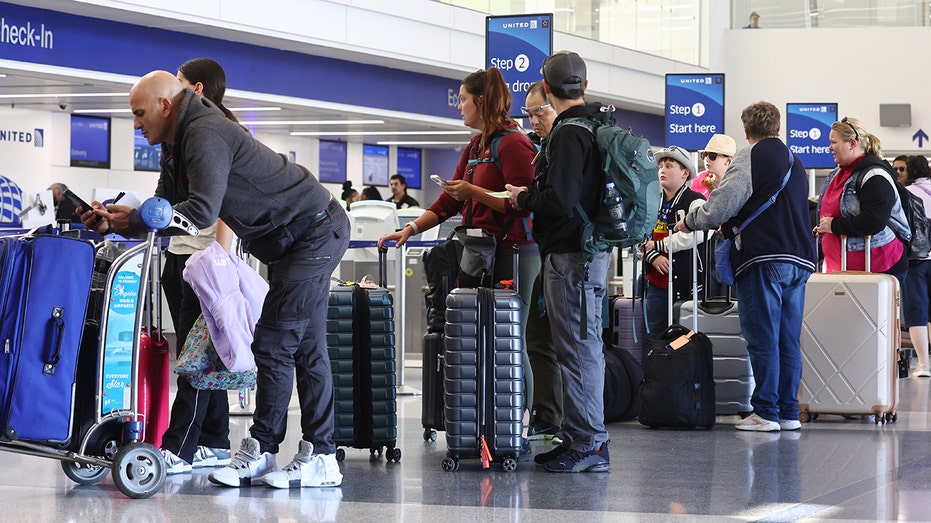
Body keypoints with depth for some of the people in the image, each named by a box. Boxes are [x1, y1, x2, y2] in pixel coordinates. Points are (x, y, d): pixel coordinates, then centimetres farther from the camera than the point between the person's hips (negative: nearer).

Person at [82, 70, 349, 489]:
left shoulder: (205, 133, -21)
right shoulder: (182, 141, 13)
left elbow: (202, 211, -31)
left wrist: (131, 222, -23)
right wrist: (118, 219, -7)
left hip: (315, 231, -11)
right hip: (300, 236, 11)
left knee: (274, 342, -11)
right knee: (304, 348, 9)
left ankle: (261, 449, -5)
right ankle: (320, 458, 11)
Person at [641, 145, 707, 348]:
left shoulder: (695, 202, -5)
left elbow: (694, 235, -20)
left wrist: (657, 245, -11)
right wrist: (653, 257, -10)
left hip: (685, 283, -6)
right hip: (657, 281, 6)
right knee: (653, 338, 7)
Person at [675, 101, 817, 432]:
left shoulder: (750, 157, -4)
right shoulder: (795, 163, 21)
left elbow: (721, 205, -12)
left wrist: (690, 222, 7)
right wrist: (733, 225, 34)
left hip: (764, 259, -7)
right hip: (800, 259, 7)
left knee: (763, 339, -4)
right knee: (788, 340, 9)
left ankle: (766, 413, -5)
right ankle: (789, 412, 10)